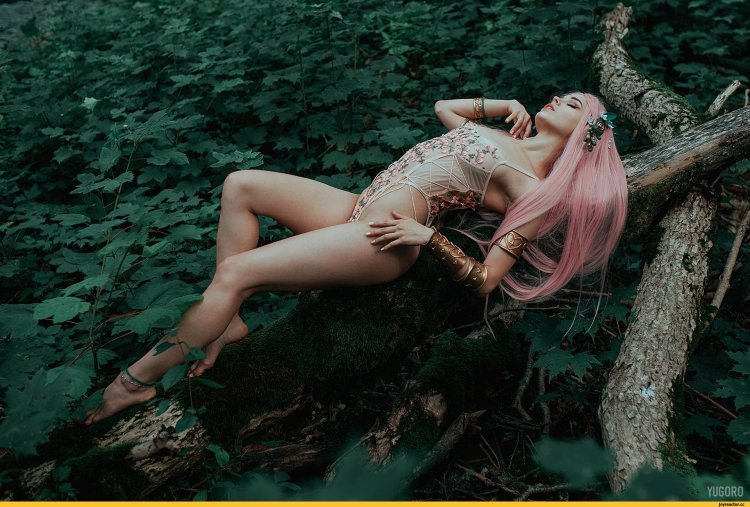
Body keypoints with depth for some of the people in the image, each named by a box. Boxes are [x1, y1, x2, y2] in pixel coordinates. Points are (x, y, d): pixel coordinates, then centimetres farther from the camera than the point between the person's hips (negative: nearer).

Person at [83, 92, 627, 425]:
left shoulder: (533, 187, -2)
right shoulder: (501, 135, 22)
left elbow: (484, 280, -9)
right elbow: (443, 106, 35)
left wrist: (429, 235, -17)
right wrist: (508, 103, 25)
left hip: (383, 238, -9)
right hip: (357, 209, 10)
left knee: (236, 272, -18)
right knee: (241, 184, -2)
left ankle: (135, 381, 0)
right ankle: (225, 321, -3)